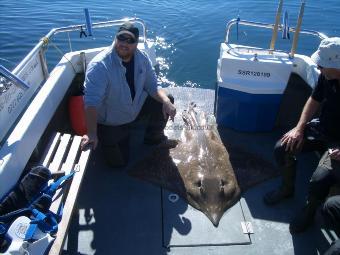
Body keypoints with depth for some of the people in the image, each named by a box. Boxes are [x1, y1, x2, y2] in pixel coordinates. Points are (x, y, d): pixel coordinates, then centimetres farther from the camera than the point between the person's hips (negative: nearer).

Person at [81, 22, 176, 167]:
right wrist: (91, 134, -44)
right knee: (118, 162, -5)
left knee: (166, 102, -9)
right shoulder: (99, 65, -29)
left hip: (137, 108, 5)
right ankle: (105, 140, 27)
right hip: (111, 122, -5)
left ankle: (153, 137, 16)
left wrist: (166, 101, -27)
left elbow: (152, 86, -7)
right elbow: (91, 101, -34)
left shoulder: (142, 58, -11)